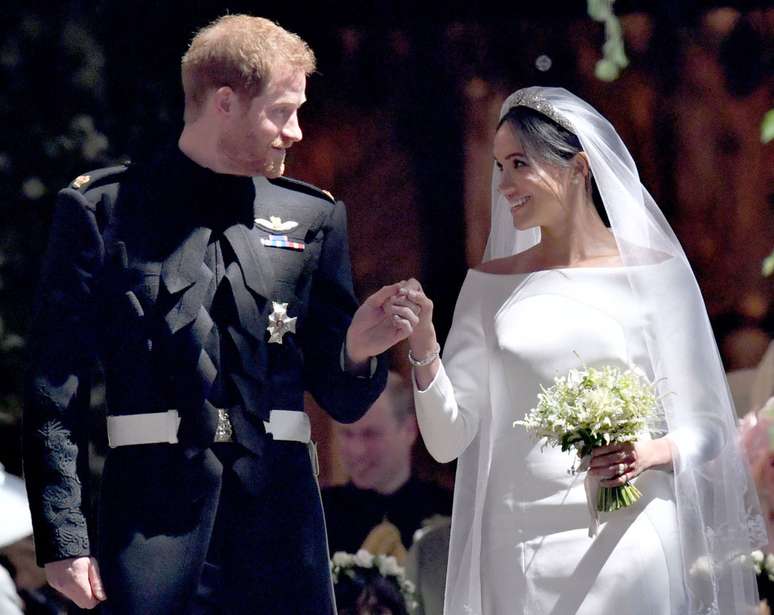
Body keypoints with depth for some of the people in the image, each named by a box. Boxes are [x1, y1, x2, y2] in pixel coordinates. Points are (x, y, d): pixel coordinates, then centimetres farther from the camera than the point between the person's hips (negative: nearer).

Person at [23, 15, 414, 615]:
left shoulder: (313, 216, 14)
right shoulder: (103, 209, 3)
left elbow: (344, 401, 16)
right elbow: (55, 390, 0)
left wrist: (356, 352, -7)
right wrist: (64, 537, -8)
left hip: (279, 504, 3)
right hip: (153, 507, -3)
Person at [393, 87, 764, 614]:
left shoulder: (655, 272, 0)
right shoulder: (490, 284, 8)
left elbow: (706, 423, 3)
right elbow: (449, 440, 3)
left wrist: (650, 454, -16)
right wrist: (423, 348, -11)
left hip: (626, 537, -2)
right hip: (521, 546, 2)